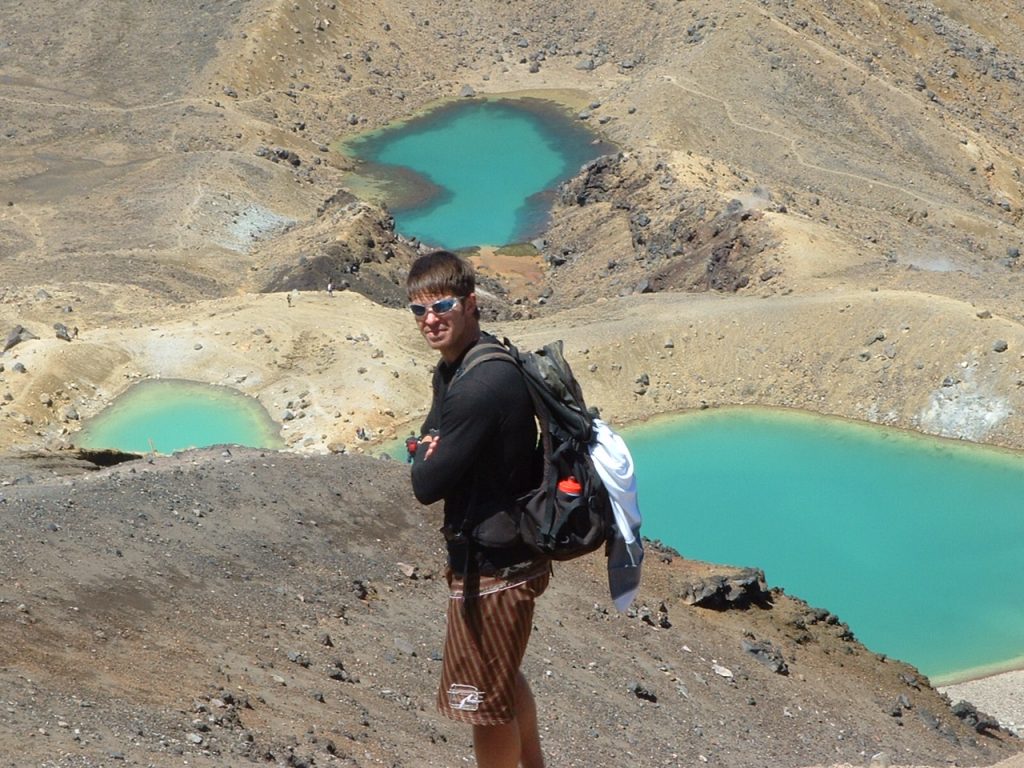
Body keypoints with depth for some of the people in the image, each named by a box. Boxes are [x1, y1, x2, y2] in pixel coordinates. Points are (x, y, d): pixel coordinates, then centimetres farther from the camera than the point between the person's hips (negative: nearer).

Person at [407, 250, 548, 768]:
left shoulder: (478, 387, -28)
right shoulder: (456, 367, 5)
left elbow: (427, 485, -23)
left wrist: (427, 455, -2)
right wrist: (432, 451, -8)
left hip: (490, 566, -11)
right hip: (509, 552, 11)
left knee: (485, 697, 5)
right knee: (504, 676, 29)